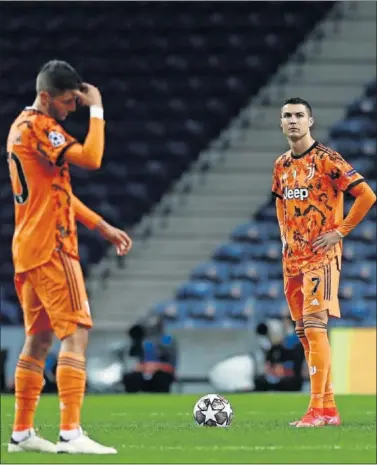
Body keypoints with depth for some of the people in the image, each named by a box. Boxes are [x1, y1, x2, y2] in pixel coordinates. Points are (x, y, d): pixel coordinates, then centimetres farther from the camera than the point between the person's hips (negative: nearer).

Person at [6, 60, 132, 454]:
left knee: (38, 338, 13)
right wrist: (97, 109, -15)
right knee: (76, 332, -13)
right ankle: (71, 433, -20)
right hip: (50, 247, -10)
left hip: (29, 249, 10)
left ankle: (22, 432, 16)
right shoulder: (37, 127, -14)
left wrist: (103, 226, 20)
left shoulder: (24, 126, 17)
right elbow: (90, 158, -26)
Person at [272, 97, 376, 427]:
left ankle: (318, 410, -17)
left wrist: (340, 231, -12)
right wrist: (285, 233, 15)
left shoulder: (326, 159, -10)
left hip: (321, 257, -8)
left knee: (314, 328, -16)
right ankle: (330, 409, 14)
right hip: (292, 259, 8)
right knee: (304, 333, 8)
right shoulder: (282, 165, 11)